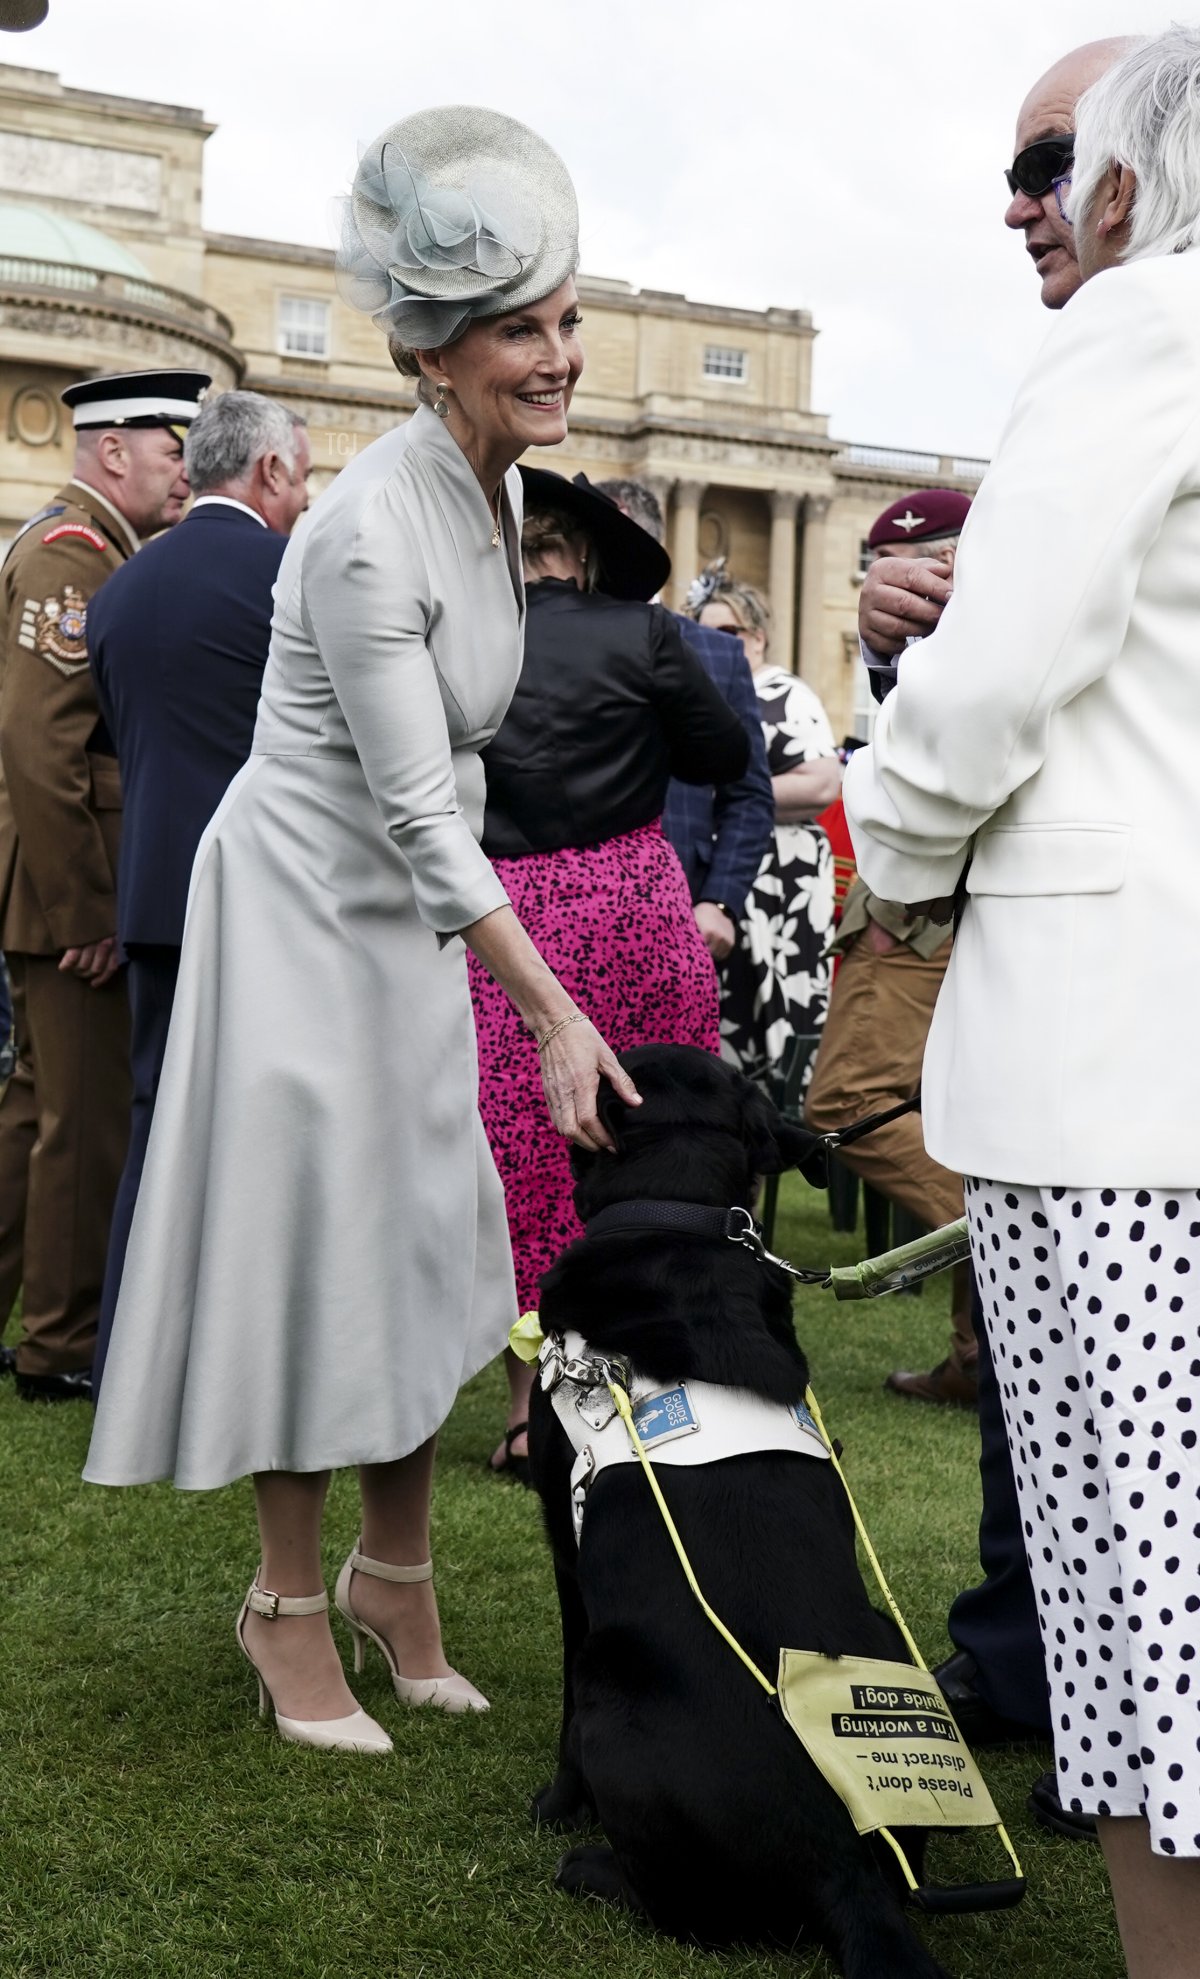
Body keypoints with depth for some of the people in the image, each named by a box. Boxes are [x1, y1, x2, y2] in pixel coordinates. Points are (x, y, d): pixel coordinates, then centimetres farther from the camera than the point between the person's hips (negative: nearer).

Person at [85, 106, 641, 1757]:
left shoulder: (502, 487, 1)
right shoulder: (367, 535, -26)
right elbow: (416, 815, -24)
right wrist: (556, 1015, -22)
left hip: (409, 911, 8)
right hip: (306, 904, -8)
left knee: (426, 1250, 11)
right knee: (313, 1241, 0)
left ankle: (397, 1576, 26)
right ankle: (291, 1605, 16)